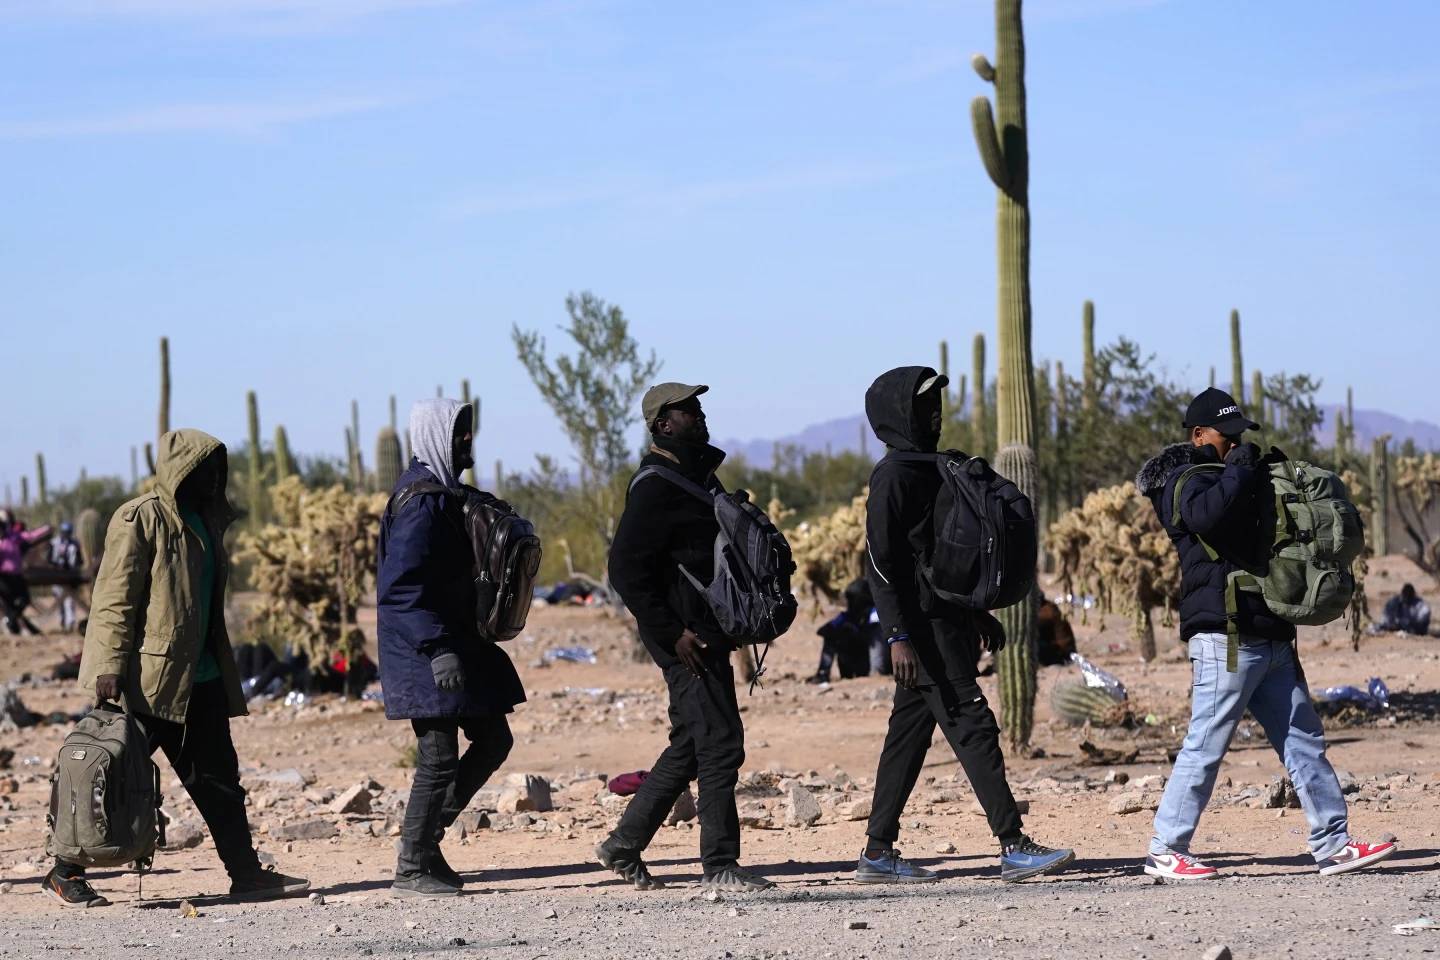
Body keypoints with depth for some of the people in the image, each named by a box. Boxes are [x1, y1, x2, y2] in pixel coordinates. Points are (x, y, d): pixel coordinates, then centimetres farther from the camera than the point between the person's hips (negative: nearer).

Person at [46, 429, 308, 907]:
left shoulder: (205, 520, 15)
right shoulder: (140, 519, -10)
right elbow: (114, 596, -14)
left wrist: (222, 669, 23)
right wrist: (110, 664, -20)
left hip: (199, 678, 8)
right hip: (149, 677, -8)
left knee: (218, 778, 9)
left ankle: (246, 873, 13)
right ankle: (66, 873, 4)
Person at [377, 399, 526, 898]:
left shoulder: (441, 493, 15)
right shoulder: (421, 501, -17)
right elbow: (401, 586, -24)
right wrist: (437, 650, -29)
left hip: (454, 641, 10)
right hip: (428, 653, -10)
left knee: (493, 740, 13)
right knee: (439, 758, -6)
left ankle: (425, 836, 19)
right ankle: (412, 870, 2)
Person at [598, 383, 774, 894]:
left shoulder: (701, 476, 17)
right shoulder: (655, 488, -14)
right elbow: (625, 570, -19)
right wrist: (673, 634, -21)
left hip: (707, 631, 10)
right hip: (685, 637, -10)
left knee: (690, 745, 15)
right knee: (721, 742, -10)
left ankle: (624, 843, 23)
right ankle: (719, 867, -6)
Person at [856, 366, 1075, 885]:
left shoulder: (929, 468, 18)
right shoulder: (894, 475, -11)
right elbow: (880, 563, -17)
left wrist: (978, 613, 27)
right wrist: (897, 636, -23)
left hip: (945, 620, 10)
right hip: (922, 624, -10)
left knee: (910, 733, 10)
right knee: (971, 725, -12)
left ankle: (878, 851, 13)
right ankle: (1013, 846, -14)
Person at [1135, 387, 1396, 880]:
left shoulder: (1238, 478, 22)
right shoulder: (1186, 481, -5)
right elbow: (1209, 512, -29)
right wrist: (1240, 469, -14)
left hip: (1269, 635, 9)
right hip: (1225, 635, -9)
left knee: (1304, 741, 7)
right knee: (1206, 746, -7)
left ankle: (1334, 844, 10)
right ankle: (1166, 852, -2)